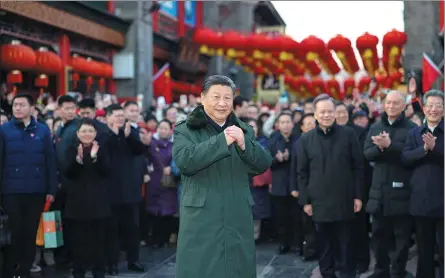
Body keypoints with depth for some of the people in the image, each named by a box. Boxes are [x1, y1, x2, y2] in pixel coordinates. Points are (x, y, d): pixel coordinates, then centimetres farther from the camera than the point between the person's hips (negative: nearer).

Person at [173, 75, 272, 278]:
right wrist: (222, 141, -23)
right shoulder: (186, 130, 1)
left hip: (238, 220, 4)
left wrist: (244, 144, -17)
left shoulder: (244, 130, 13)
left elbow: (264, 164, 2)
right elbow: (184, 161, -18)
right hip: (201, 220, -4)